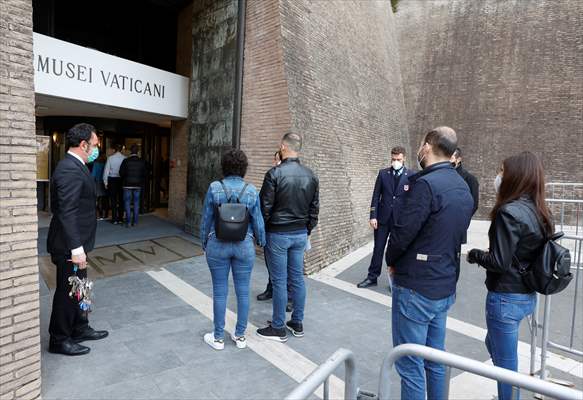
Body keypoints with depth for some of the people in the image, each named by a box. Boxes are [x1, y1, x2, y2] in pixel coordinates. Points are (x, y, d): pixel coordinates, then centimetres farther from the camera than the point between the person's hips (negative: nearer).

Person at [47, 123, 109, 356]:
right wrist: (76, 248, -28)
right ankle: (59, 340, 23)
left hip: (75, 243, 10)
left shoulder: (73, 166, 9)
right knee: (67, 291, 6)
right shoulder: (70, 170, -22)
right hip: (69, 246, -10)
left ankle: (80, 329, 37)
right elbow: (67, 213, -27)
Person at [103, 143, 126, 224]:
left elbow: (106, 170, -3)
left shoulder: (110, 158, -7)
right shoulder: (125, 158, -5)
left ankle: (114, 219, 7)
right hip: (122, 179, 1)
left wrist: (105, 182, 5)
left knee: (113, 200, 5)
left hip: (112, 180, -1)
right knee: (121, 199, 9)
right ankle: (120, 218, 14)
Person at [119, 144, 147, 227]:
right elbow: (144, 174, 2)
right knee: (136, 203, 8)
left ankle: (128, 221, 3)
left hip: (127, 185, -2)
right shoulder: (142, 162, -1)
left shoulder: (126, 161, -9)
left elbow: (121, 173, -6)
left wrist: (124, 180, 12)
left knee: (127, 203, 4)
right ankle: (135, 221, 10)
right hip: (138, 185, 3)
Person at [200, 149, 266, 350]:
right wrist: (262, 242, 17)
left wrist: (204, 243, 13)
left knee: (220, 292, 9)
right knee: (243, 292, 11)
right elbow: (257, 221, -1)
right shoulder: (251, 190, -5)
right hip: (244, 246, 1)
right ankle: (240, 336, 24)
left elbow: (206, 219, -2)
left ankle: (218, 338, 22)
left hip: (218, 246, -1)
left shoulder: (214, 188, -8)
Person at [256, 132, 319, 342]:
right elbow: (314, 208, 7)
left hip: (278, 234, -5)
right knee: (297, 279, 14)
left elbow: (265, 207, -12)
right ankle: (297, 323, 27)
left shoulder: (275, 173, -14)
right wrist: (307, 230, 16)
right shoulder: (310, 175, 3)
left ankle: (278, 328, 15)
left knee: (279, 281, 3)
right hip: (301, 234, 6)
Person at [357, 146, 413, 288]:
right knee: (378, 249, 9)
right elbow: (376, 196, 2)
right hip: (383, 217, 2)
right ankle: (372, 277, 20)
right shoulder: (383, 173, 3)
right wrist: (373, 216, -5)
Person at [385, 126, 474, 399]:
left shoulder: (426, 184, -20)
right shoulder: (463, 187, 8)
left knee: (410, 364, 5)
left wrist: (391, 261, 0)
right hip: (445, 286, 9)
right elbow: (454, 235, 12)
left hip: (416, 287, -9)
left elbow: (402, 233, -21)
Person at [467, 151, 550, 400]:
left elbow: (499, 262, -21)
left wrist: (474, 255, -5)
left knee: (506, 363, 8)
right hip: (527, 296, 9)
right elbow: (523, 254, 11)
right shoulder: (539, 211, 5)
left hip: (506, 298, -9)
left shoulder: (509, 212, -21)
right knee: (493, 344, 28)